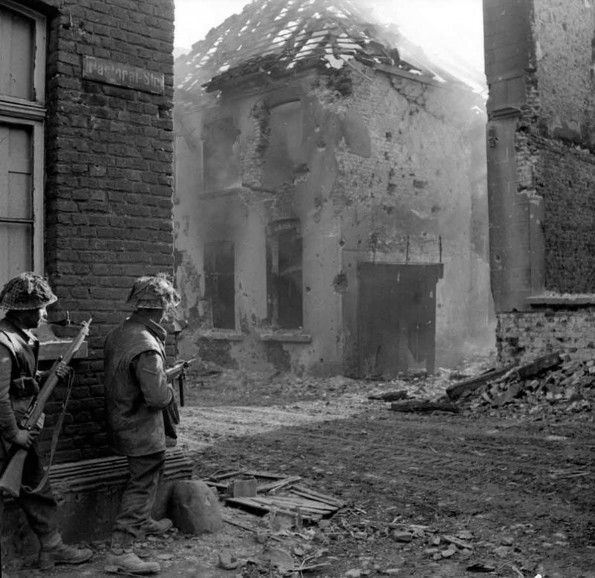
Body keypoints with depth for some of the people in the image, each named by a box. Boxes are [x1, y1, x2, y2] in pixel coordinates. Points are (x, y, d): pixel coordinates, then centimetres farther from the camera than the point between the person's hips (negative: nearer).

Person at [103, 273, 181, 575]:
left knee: (144, 478, 28)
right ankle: (120, 549, 4)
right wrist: (170, 390, -8)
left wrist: (163, 374, 9)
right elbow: (157, 397, -30)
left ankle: (141, 521, 47)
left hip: (121, 422, 9)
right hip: (143, 429, -9)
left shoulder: (117, 333, -1)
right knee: (142, 484, 2)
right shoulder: (147, 348, -30)